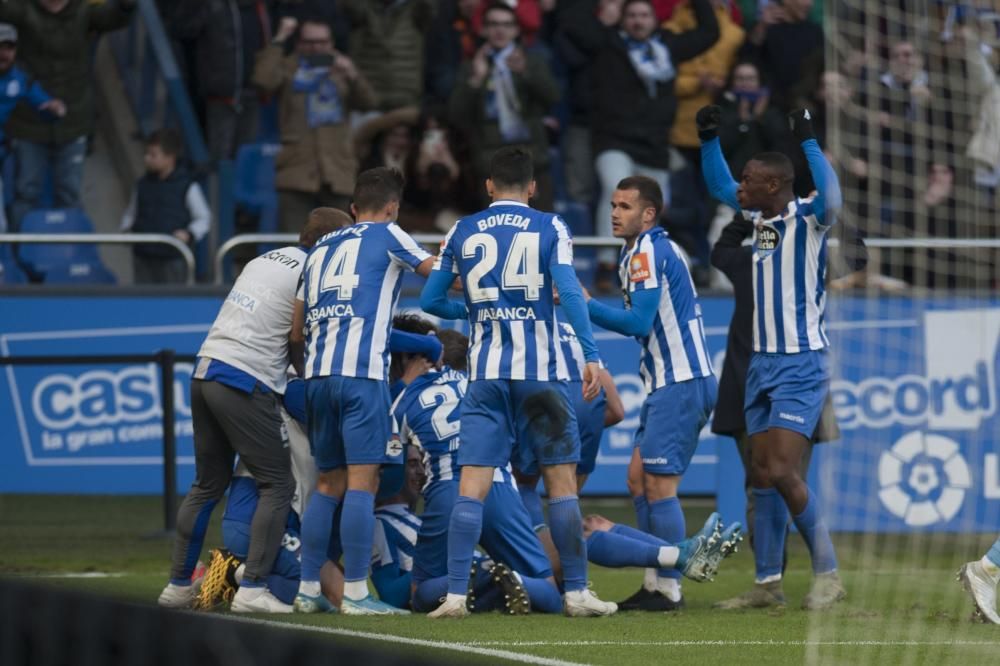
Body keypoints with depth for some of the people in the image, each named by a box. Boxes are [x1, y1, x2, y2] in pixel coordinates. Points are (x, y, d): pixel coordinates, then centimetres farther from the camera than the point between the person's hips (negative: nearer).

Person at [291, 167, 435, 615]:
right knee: (362, 481, -7)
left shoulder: (321, 250, 23)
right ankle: (355, 593, -11)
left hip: (316, 375, 6)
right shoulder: (387, 236, 6)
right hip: (361, 372, -6)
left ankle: (308, 590, 12)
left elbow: (297, 330, 23)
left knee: (329, 483, 14)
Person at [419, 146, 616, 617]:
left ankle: (455, 594, -9)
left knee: (472, 487, -1)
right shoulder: (549, 228, 2)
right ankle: (576, 592, 5)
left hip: (486, 375, 2)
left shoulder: (462, 232, 9)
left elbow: (430, 301, 13)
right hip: (541, 372, -2)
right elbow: (569, 291, -10)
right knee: (561, 482, 5)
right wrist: (591, 355, -12)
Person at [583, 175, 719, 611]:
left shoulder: (648, 252, -12)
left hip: (680, 383, -10)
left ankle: (668, 589, -7)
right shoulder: (653, 249, 18)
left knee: (659, 484, -9)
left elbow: (638, 322, -19)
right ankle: (656, 584, 13)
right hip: (670, 382, 10)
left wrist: (584, 305, -13)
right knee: (639, 478, 11)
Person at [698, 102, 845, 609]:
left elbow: (830, 197, -33)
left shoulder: (807, 219, -11)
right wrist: (709, 140, 15)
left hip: (801, 364, -8)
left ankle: (828, 575, -6)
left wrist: (808, 141, -35)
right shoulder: (758, 217, 10)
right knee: (762, 476, 6)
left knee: (781, 472, -15)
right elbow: (718, 187, 27)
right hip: (762, 360, 8)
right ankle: (767, 582, 10)